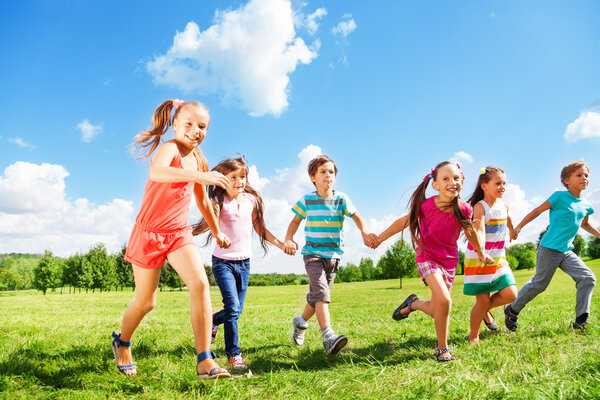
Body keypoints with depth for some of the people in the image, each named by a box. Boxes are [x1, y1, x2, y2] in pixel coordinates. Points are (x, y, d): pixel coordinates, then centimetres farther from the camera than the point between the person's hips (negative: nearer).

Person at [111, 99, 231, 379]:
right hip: (149, 232, -5)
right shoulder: (169, 148, -14)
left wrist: (217, 232, 28)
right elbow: (157, 172, -40)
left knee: (200, 284, -18)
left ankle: (204, 362, -14)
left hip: (179, 232, 5)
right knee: (145, 302, 7)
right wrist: (198, 175, -49)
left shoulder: (197, 159, 8)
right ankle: (122, 343, 40)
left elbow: (203, 201, 22)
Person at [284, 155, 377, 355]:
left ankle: (300, 322, 39)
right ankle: (328, 337, -28)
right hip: (312, 253, -2)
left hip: (333, 255, 2)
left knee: (317, 296, 12)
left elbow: (357, 217, -4)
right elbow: (295, 221, 9)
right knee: (321, 292, -21)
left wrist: (365, 233, -24)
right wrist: (288, 240, -8)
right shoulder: (307, 200, 0)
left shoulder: (341, 199, 0)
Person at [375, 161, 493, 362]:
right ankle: (442, 349, -4)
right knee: (444, 300, -24)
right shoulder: (426, 206, -20)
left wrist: (480, 252, 25)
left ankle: (413, 303, 39)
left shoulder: (464, 209, -12)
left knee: (435, 311, 5)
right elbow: (404, 221, -4)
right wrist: (379, 238, 3)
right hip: (427, 257, -4)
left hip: (449, 260, 4)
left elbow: (470, 231, 10)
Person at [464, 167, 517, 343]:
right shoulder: (480, 207, -15)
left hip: (498, 259, 6)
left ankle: (485, 310, 23)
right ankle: (473, 336, 16)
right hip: (478, 259, -6)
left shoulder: (504, 206, 7)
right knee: (482, 301, -4)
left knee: (510, 294, -6)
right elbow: (479, 231, -32)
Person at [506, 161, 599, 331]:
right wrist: (519, 227, -3)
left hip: (567, 251, 7)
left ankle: (581, 319, -1)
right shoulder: (560, 196, -10)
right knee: (539, 284, 1)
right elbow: (538, 210, -4)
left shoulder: (585, 205, 9)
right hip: (549, 249, -7)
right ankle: (512, 310, 18)